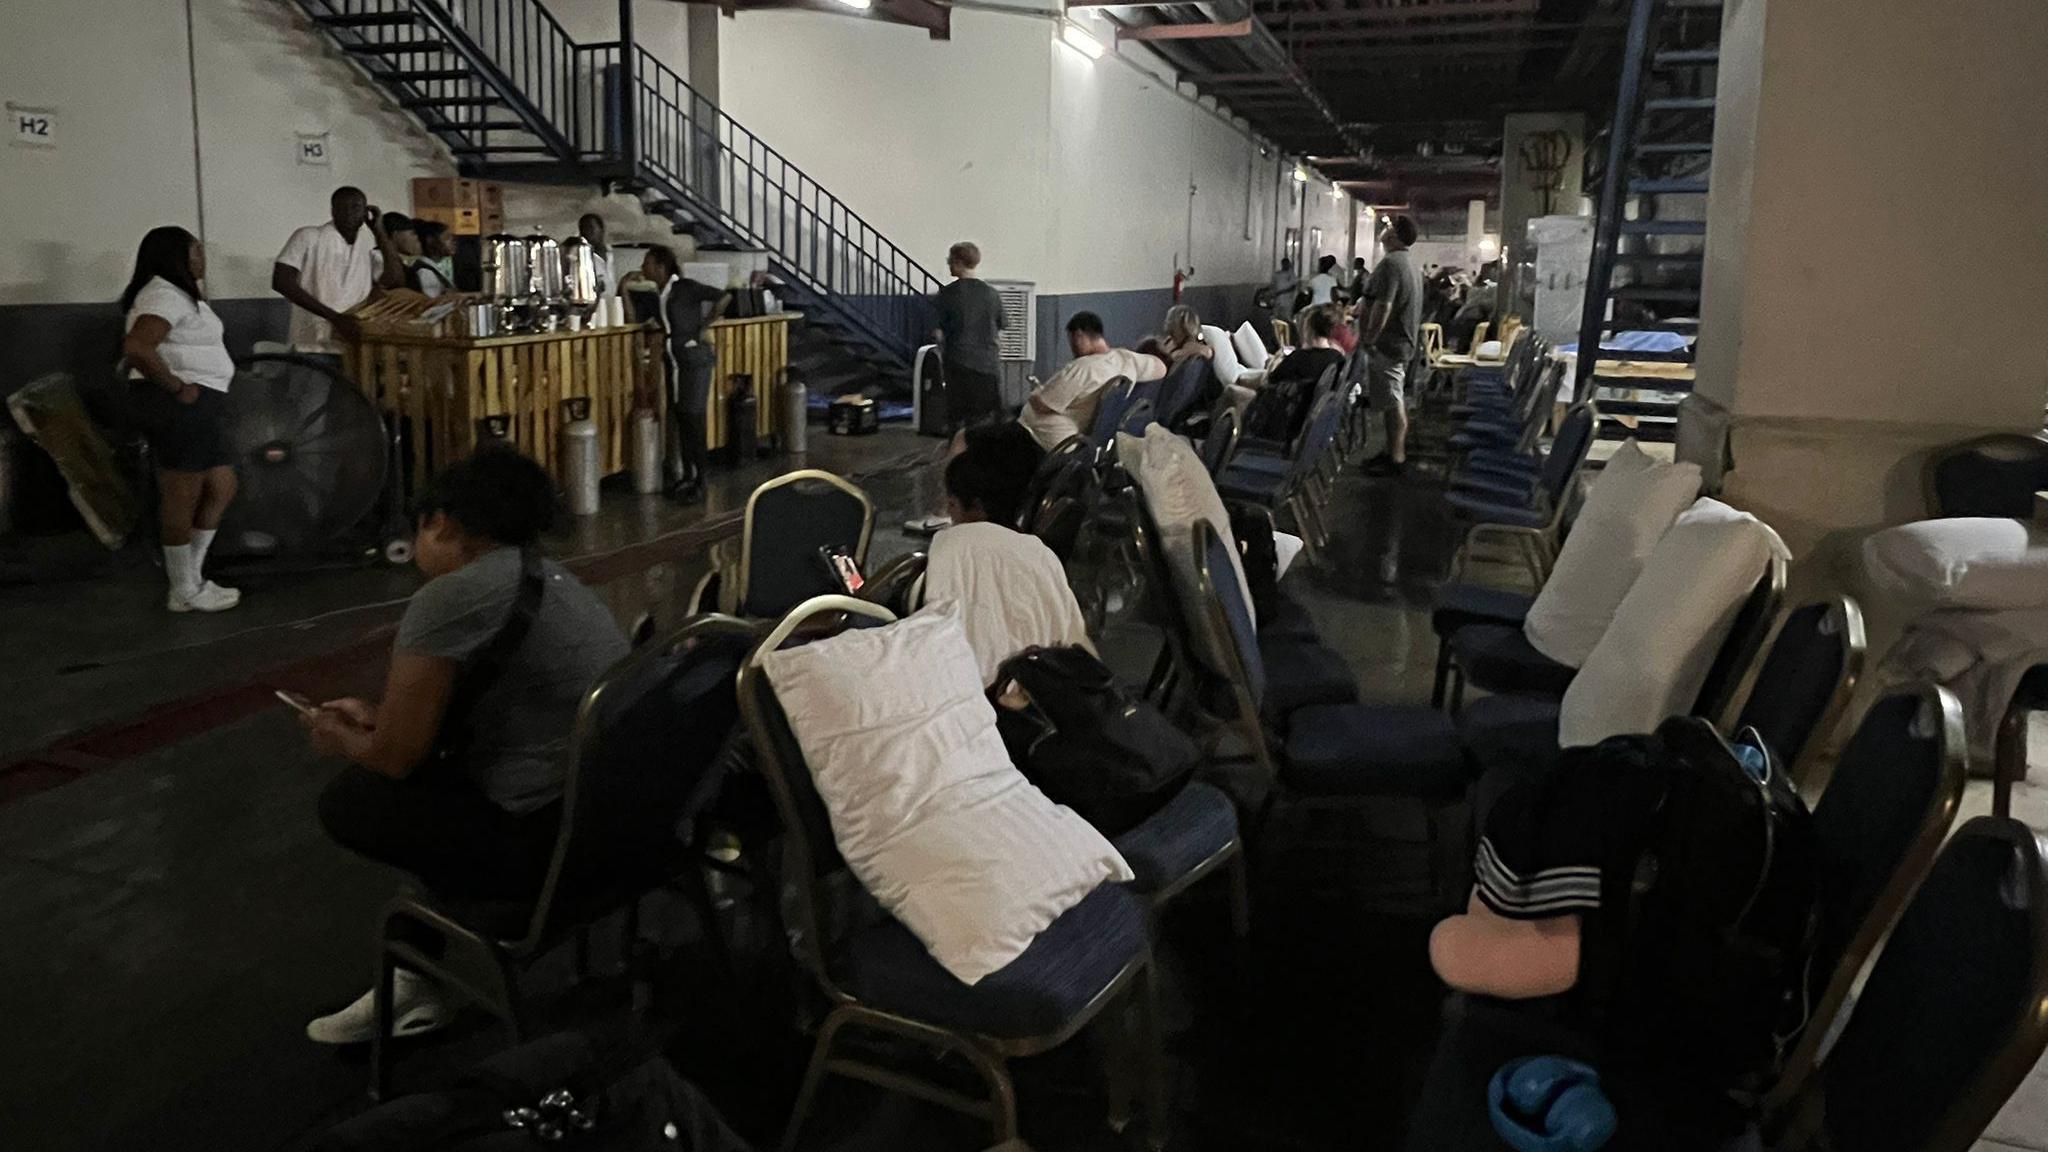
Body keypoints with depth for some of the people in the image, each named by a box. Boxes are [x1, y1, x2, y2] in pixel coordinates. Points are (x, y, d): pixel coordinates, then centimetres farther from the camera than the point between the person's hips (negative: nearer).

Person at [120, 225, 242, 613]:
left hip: (200, 406, 11)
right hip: (182, 406, -11)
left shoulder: (179, 294, 19)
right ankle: (185, 591, 9)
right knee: (182, 498, -1)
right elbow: (136, 348, -28)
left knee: (221, 489, 15)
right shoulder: (165, 295, -14)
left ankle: (191, 579, 23)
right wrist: (178, 388, -20)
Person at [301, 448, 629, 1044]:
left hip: (554, 840, -9)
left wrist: (342, 741, 16)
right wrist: (375, 719, 28)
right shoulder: (548, 577, 14)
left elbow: (396, 757, -6)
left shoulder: (450, 595, -13)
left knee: (349, 798, 9)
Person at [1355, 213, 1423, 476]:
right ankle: (1396, 452, 23)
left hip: (1387, 344, -11)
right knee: (1396, 401, 15)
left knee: (1392, 403, -6)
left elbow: (1382, 307, -24)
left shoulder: (1391, 263, -18)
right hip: (1403, 341, 11)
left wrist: (1368, 338, -18)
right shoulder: (1409, 262, 16)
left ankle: (1395, 460, -3)